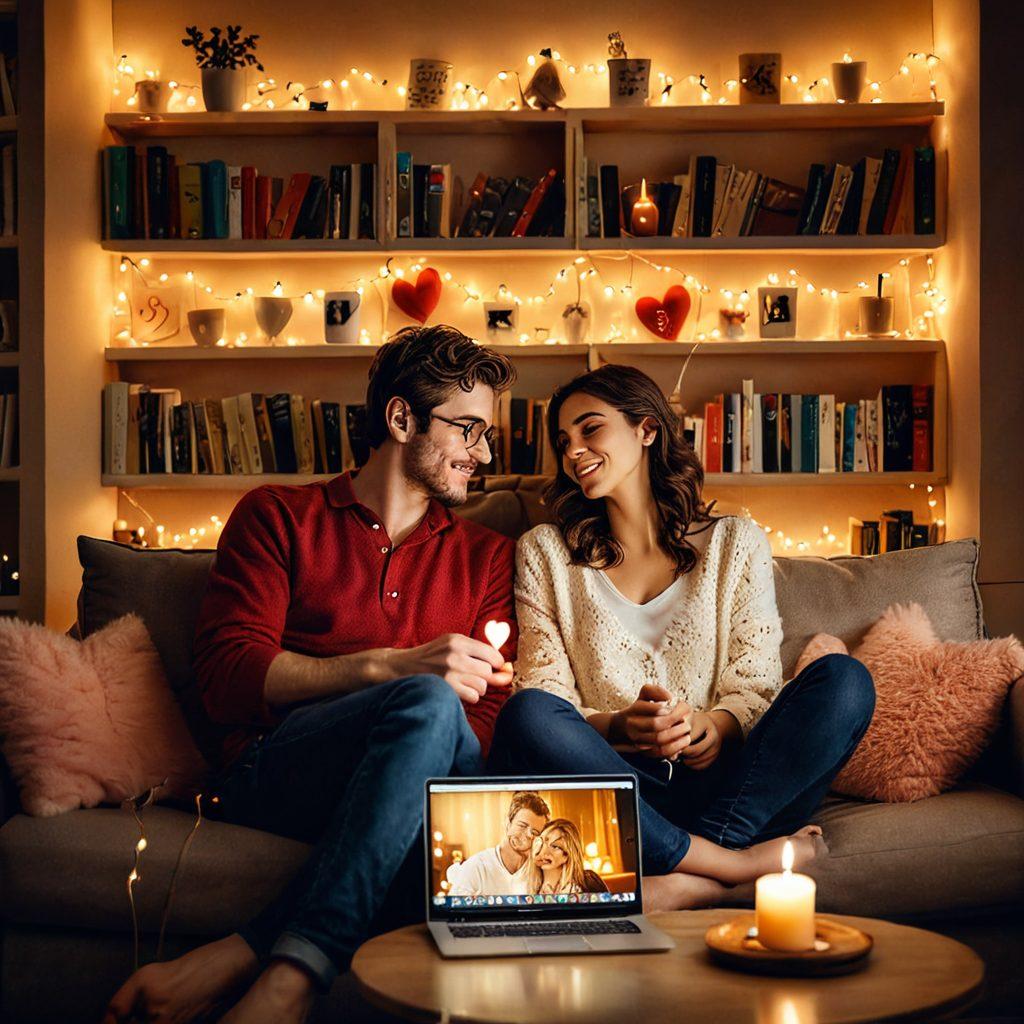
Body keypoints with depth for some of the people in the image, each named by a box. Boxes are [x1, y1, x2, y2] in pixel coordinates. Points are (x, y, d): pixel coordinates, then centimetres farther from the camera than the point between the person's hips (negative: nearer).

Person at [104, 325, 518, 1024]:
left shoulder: (487, 556, 23)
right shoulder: (279, 517, 14)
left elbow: (489, 718, 11)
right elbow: (225, 675, -1)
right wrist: (390, 667, -13)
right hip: (269, 772, -3)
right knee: (426, 703, -34)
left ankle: (243, 957, -35)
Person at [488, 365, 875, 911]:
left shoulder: (735, 543, 15)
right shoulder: (545, 551, 14)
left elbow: (756, 687, 8)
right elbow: (543, 698, 5)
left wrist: (715, 727, -17)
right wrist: (618, 728, -16)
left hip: (721, 785, 1)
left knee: (843, 678, -23)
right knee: (526, 716, -31)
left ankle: (687, 879, -34)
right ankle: (732, 864, -31)